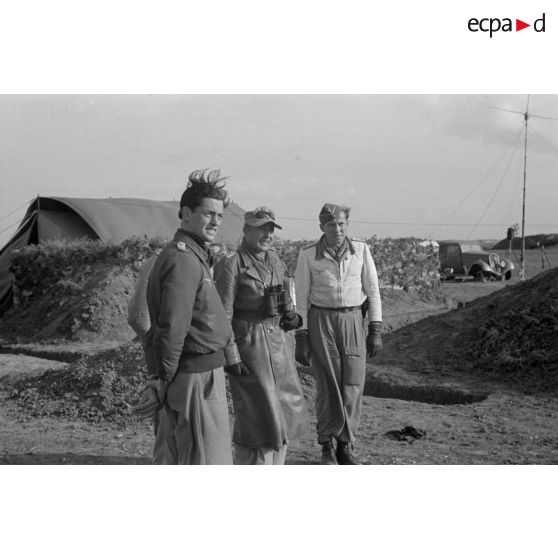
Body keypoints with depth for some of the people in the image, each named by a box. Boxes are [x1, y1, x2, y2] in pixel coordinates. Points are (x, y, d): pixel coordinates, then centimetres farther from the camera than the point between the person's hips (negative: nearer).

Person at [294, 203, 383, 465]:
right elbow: (301, 299, 0)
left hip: (353, 322, 2)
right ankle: (327, 446, 15)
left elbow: (372, 291, 3)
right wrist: (301, 340, -4)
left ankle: (345, 447, 12)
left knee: (352, 386, -2)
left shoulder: (360, 250, 0)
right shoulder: (308, 256, -4)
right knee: (328, 386, -2)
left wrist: (376, 332, -1)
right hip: (320, 322, -2)